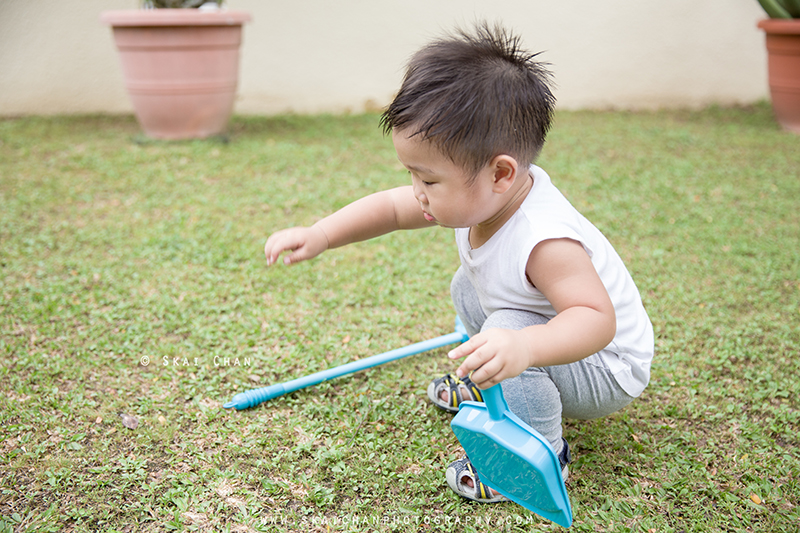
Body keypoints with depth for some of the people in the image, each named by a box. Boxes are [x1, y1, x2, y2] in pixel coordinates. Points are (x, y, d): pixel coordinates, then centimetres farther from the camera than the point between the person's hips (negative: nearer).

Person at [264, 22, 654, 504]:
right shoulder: (476, 193, -14)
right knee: (469, 287, 18)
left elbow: (597, 319, -46)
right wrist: (319, 237, -15)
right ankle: (489, 386, 34)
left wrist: (525, 347, -64)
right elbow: (390, 208, -5)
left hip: (605, 370, -8)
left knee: (507, 330, -33)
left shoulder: (546, 241, -39)